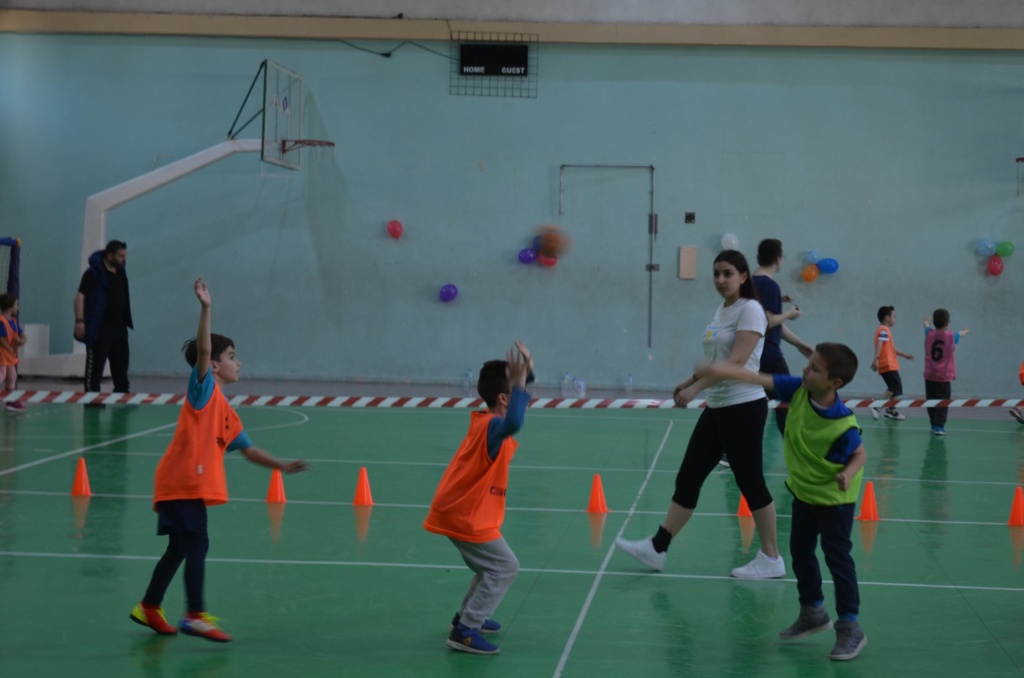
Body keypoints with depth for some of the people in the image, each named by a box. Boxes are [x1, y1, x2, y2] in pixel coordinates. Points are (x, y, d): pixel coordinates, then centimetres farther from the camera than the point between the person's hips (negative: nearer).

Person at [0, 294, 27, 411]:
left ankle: (10, 401, 31)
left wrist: (22, 340, -14)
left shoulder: (14, 320, 8)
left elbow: (23, 336, 9)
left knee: (12, 377, 18)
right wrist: (10, 350, -19)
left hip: (10, 355, 10)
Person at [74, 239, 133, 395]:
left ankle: (122, 393, 27)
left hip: (119, 325, 8)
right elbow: (80, 296, -16)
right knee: (95, 364, -4)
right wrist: (80, 321, -23)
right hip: (99, 327, -8)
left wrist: (126, 320, 21)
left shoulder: (120, 272, 12)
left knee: (121, 363, 15)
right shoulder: (94, 273, -12)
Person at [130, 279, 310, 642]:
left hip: (190, 484, 9)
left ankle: (149, 608, 26)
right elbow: (203, 350, -21)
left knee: (180, 548, 15)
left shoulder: (226, 410, 19)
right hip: (183, 481, -9)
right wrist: (205, 308, -30)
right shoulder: (203, 388, -4)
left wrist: (282, 465, 17)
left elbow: (248, 449, 24)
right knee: (197, 544, -12)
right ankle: (195, 616, -12)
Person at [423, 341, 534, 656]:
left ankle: (467, 617, 34)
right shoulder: (491, 426, -23)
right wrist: (520, 382, -40)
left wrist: (525, 375, 6)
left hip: (459, 510, 10)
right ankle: (465, 632, -6)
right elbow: (513, 424, -48)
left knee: (492, 566, 24)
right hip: (465, 515, -10)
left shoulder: (487, 419, 5)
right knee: (505, 567, -5)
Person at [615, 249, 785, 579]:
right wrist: (690, 381, 22)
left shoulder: (750, 310, -13)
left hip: (744, 407, -8)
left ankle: (771, 559, 11)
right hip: (717, 407, 8)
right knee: (688, 477, 8)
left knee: (749, 481, -1)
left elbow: (737, 360, -23)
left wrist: (696, 388, -26)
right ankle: (657, 548, 12)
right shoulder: (721, 310, 13)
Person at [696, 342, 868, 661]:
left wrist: (848, 475, -37)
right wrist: (724, 371, -25)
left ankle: (850, 626, 8)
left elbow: (860, 454, -17)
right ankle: (813, 612, 35)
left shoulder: (843, 425, -32)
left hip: (834, 497, -7)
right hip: (804, 490, 8)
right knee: (800, 552, 18)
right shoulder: (798, 390, -18)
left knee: (837, 557, -3)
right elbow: (760, 379, -14)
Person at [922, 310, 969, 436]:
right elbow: (960, 334, 23)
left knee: (931, 401, 11)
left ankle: (934, 424, 16)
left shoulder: (929, 334, 0)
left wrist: (926, 323, 51)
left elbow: (927, 326, 27)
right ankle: (939, 426, -17)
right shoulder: (951, 336, -2)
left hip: (930, 375, 3)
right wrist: (965, 331, 47)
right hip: (944, 376, -3)